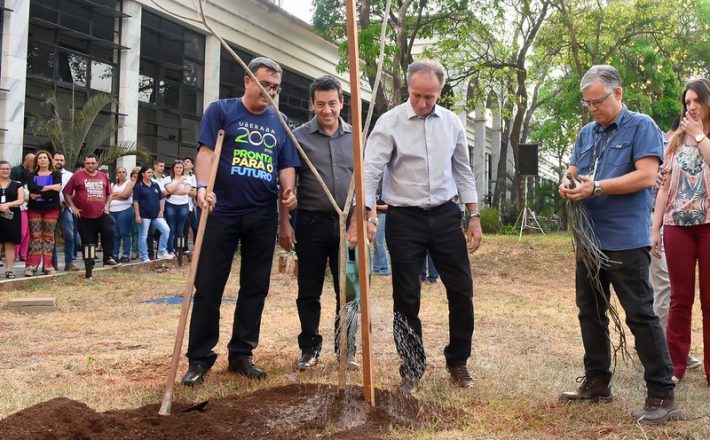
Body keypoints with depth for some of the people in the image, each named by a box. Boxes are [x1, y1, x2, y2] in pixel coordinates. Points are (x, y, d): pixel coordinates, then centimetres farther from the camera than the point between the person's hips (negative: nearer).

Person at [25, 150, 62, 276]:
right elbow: (31, 188, -11)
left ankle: (48, 265, 2)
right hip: (34, 209, 1)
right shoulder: (32, 175, 11)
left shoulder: (56, 174, 6)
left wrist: (38, 194, -16)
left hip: (51, 208, -1)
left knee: (49, 237, 0)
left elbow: (56, 190, -12)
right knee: (35, 236, -2)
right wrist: (49, 187, -18)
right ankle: (32, 265, -4)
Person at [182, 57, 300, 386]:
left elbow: (287, 165, 14)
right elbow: (206, 152, -6)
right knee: (208, 286, -1)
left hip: (263, 216, 4)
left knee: (255, 287, 8)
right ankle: (199, 358, 8)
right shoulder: (221, 110, 3)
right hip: (222, 212, -4)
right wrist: (203, 186, -23)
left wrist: (288, 190, -7)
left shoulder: (280, 123, 15)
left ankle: (241, 354, 19)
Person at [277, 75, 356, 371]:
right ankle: (310, 347, 19)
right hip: (311, 224, -1)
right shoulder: (299, 137, 1)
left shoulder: (355, 137, 8)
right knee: (309, 292, 5)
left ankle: (346, 348, 19)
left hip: (347, 223, 2)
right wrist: (284, 224, -4)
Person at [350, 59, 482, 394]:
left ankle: (458, 362, 25)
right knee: (406, 298, 3)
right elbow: (371, 170, -15)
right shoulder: (389, 123, -8)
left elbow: (463, 172, 12)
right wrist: (365, 214, -28)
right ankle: (412, 368, 20)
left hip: (445, 216, 3)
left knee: (461, 291, 5)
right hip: (404, 219, -3)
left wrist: (474, 217, 9)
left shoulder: (452, 123, 5)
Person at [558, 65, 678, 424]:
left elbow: (647, 176, -16)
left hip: (626, 240, -8)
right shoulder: (587, 133, 15)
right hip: (590, 238, 8)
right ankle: (597, 382, 25)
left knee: (640, 315, -5)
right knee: (590, 312, 13)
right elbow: (573, 172, 17)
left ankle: (662, 394, 2)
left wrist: (596, 187, -20)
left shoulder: (641, 126, -5)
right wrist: (567, 185, -7)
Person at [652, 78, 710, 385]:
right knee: (680, 299, 6)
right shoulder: (676, 141, 14)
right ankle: (674, 366, 11)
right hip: (678, 225, 3)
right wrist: (655, 228, 7)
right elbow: (665, 188, 12)